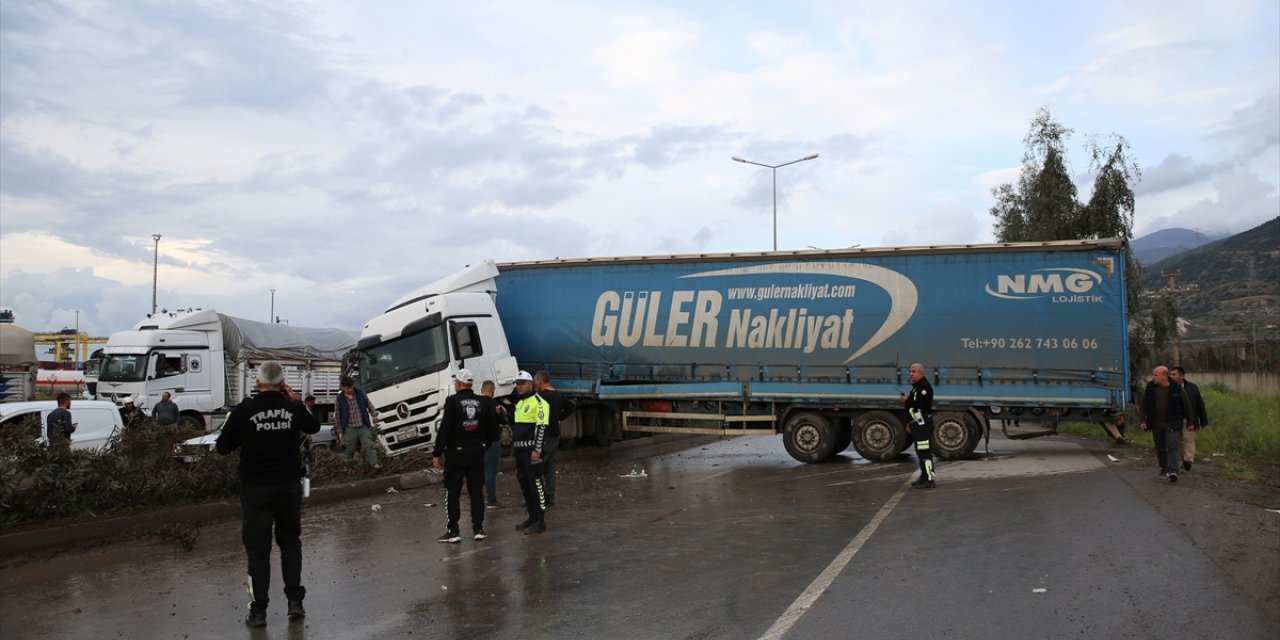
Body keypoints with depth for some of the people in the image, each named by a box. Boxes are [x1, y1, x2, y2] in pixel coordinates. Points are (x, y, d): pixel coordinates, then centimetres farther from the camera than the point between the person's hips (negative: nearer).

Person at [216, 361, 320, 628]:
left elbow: (222, 447, -1)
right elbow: (314, 426, 17)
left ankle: (259, 610, 9)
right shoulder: (294, 408, -4)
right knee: (290, 541, 17)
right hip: (289, 485, 2)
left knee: (258, 547, 6)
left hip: (255, 488, -2)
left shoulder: (244, 410, -11)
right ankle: (295, 601, 17)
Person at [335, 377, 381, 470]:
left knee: (369, 446, -10)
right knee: (350, 450, 10)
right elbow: (337, 417, 1)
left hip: (363, 427, 1)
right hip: (350, 429, -1)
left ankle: (375, 465, -14)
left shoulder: (360, 393, 0)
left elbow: (369, 405, 14)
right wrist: (340, 432, 2)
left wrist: (374, 415, 2)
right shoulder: (340, 399, -5)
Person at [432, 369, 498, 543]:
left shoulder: (452, 401, -11)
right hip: (477, 452, 4)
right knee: (476, 491, 10)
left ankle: (453, 531, 3)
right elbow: (493, 428, 9)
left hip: (456, 452, -4)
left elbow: (445, 429, -14)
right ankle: (478, 529, 11)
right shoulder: (483, 402, 4)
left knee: (453, 493, 3)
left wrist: (437, 453, -10)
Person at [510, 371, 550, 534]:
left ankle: (540, 521, -4)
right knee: (524, 484, 13)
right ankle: (532, 517, 22)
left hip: (532, 450, -10)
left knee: (536, 484, -8)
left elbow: (542, 427, -17)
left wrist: (537, 450, -21)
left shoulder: (538, 402, -10)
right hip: (520, 450, 10)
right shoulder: (519, 402, 19)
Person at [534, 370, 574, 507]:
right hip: (555, 435, 9)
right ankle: (550, 498, 16)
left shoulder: (542, 396, -17)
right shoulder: (558, 395, 11)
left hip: (544, 436, -9)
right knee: (550, 466, 13)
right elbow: (570, 407, 23)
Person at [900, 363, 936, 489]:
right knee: (920, 451, 15)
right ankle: (924, 477, 23)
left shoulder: (925, 387, -14)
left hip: (924, 424, -11)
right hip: (918, 424, 11)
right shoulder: (916, 387, 21)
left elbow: (920, 404, -27)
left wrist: (906, 400, -14)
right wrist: (911, 423, 23)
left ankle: (929, 479, -13)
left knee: (924, 451, -13)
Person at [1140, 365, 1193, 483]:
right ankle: (1164, 469, 26)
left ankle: (1173, 471, -19)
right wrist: (1144, 420, 4)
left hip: (1172, 424, -4)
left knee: (1172, 447, -14)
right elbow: (1144, 404, 9)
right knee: (1160, 448, 12)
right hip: (1156, 424, 4)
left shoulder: (1177, 388, -7)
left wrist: (1186, 419, 8)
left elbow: (1186, 405, 3)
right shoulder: (1150, 387, 2)